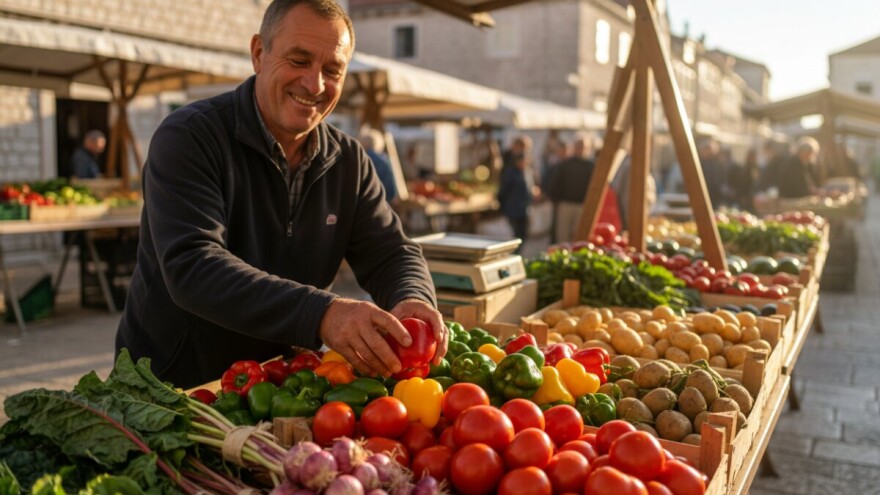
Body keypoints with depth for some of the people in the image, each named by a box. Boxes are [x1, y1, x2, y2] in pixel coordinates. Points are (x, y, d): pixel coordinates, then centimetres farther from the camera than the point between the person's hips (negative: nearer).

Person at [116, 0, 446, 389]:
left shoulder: (349, 161, 0)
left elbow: (391, 253, -1)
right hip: (168, 386, -3)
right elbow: (191, 268, -29)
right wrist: (321, 314, -42)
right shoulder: (188, 138, -16)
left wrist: (414, 301, -27)